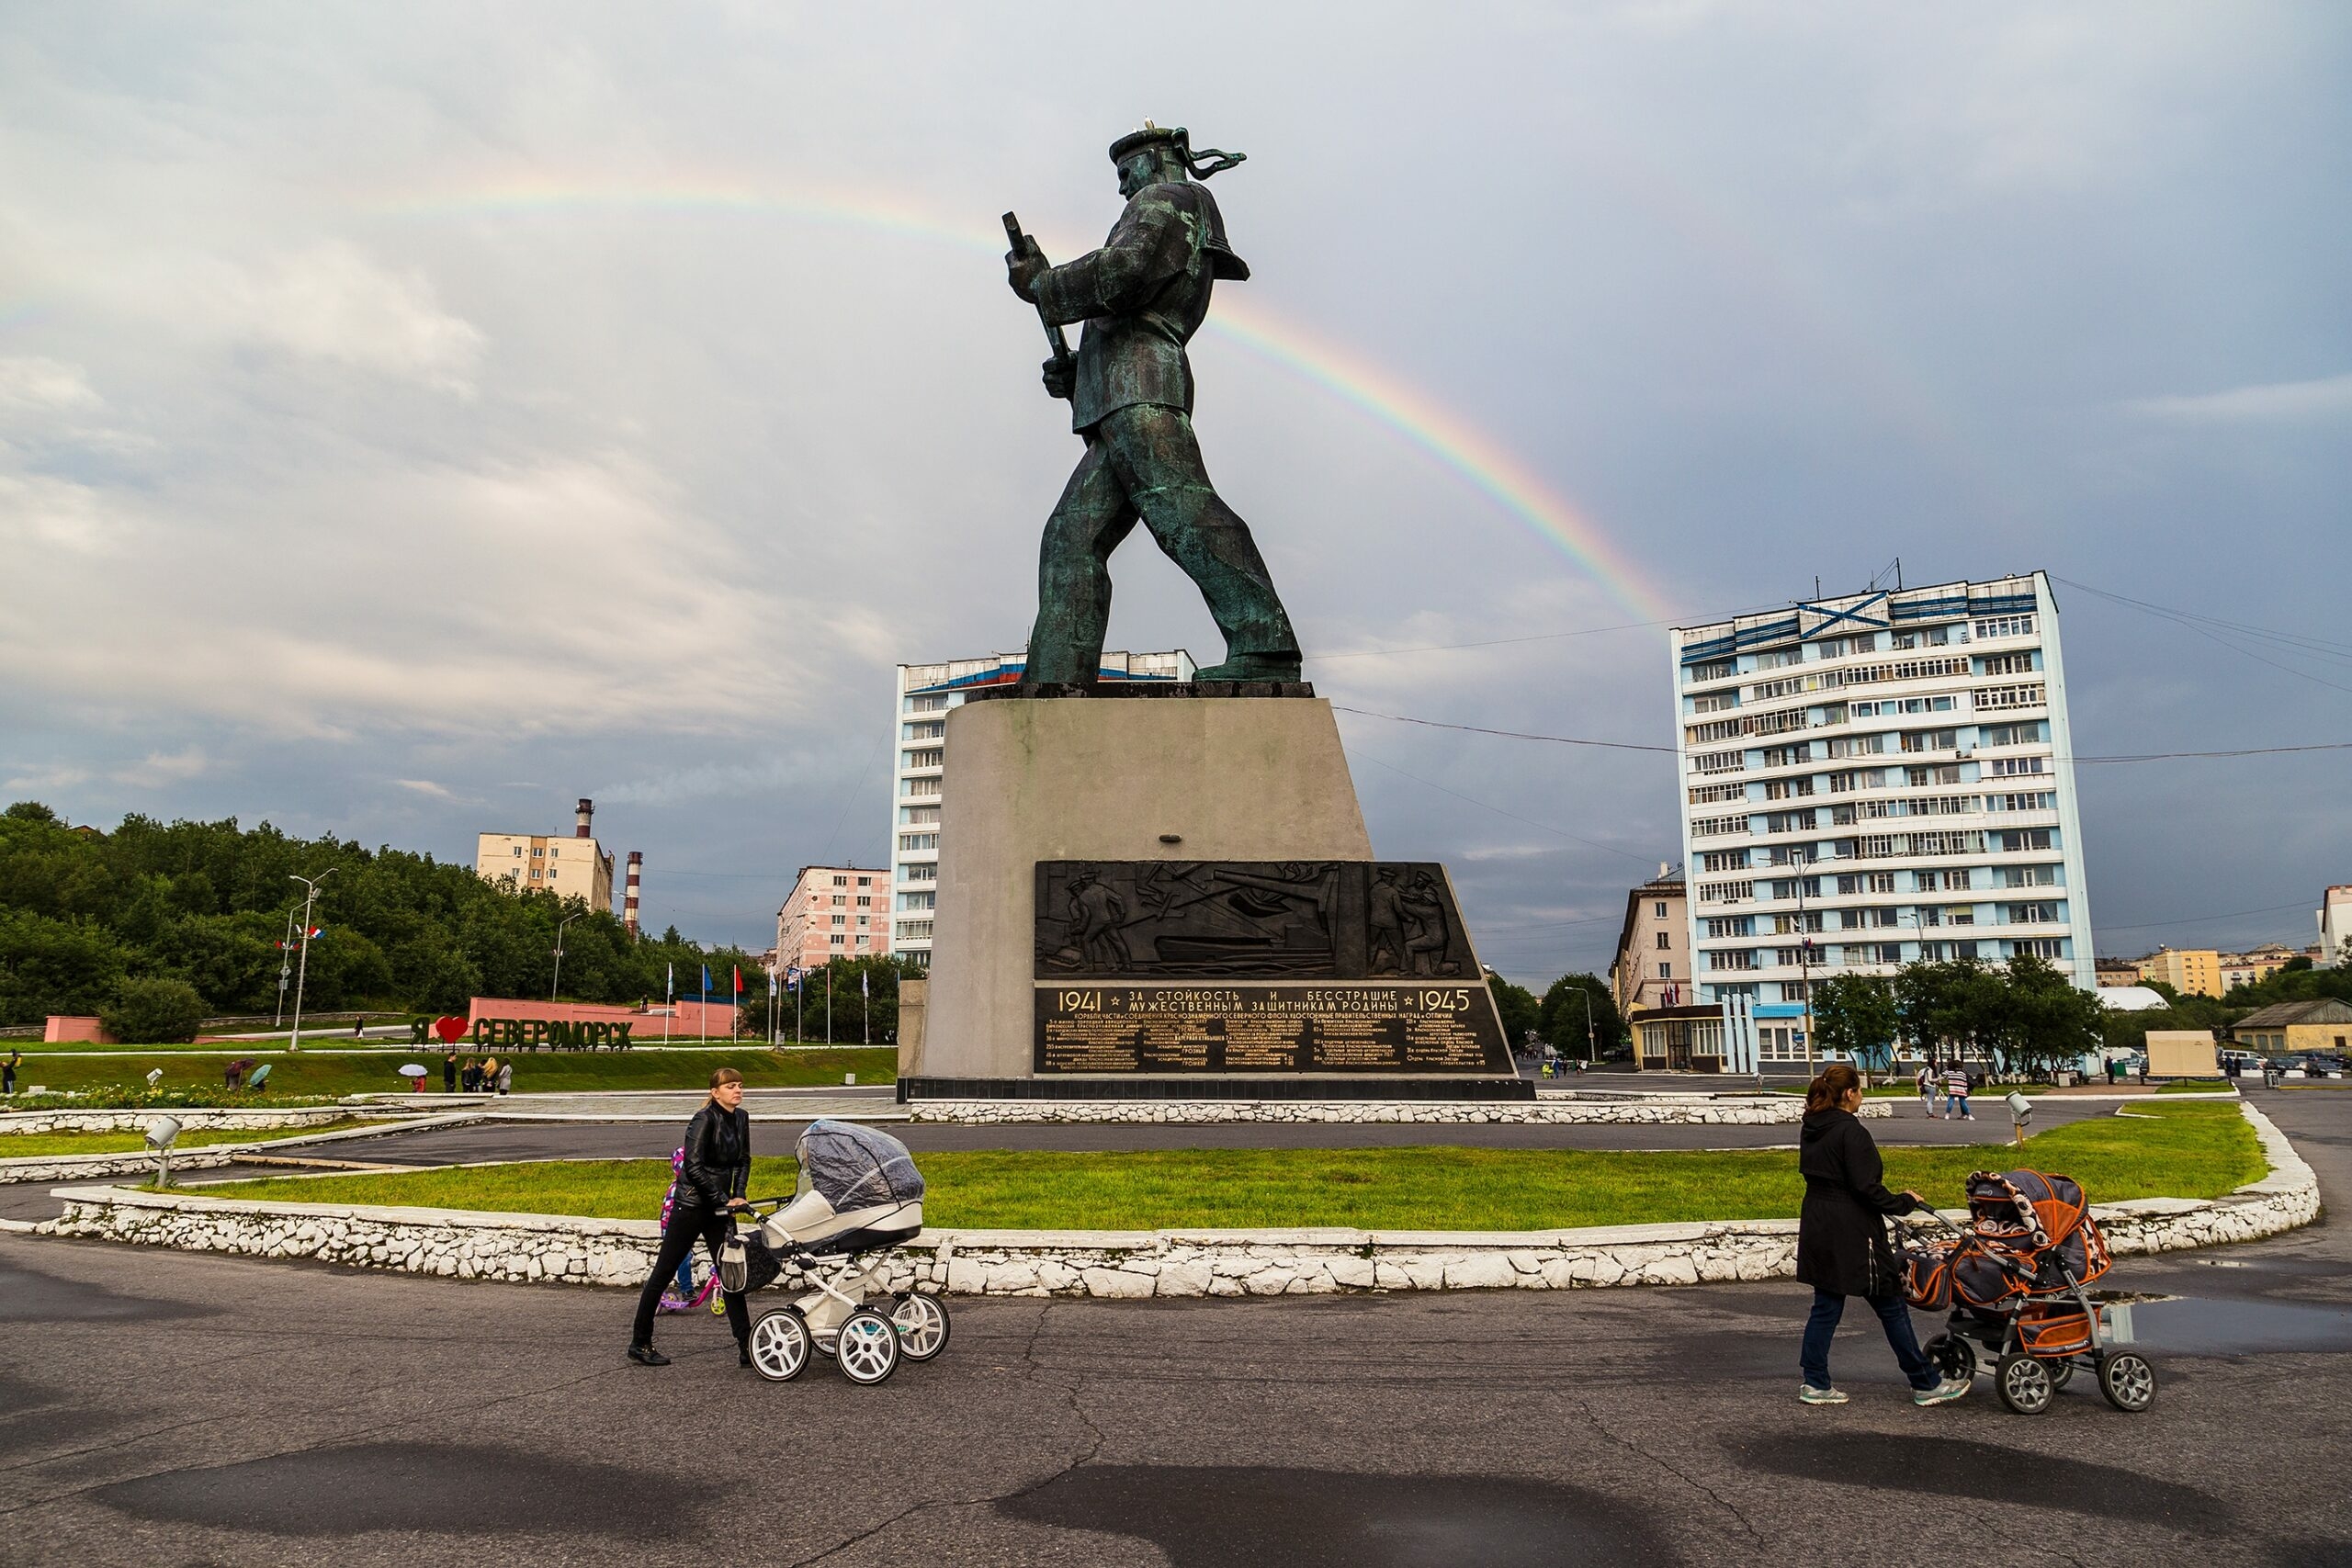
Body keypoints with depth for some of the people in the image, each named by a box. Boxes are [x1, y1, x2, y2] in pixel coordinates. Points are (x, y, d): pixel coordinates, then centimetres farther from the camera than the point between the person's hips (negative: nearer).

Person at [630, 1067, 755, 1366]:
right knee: (663, 1273, 4)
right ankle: (639, 1344, 16)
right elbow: (693, 1167, -22)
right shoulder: (704, 1119, -17)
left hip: (720, 1207, 7)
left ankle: (746, 1347, 5)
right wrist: (722, 1200, -20)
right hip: (691, 1205, -7)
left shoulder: (741, 1118, 5)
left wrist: (738, 1195, 2)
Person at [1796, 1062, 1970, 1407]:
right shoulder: (1850, 1132, -17)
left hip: (1818, 1230, 8)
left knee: (1826, 1306, 12)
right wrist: (1904, 1202, -5)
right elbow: (1866, 1187, -19)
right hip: (1851, 1235, -8)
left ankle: (1815, 1383, 14)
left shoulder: (1811, 1130, 8)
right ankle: (1925, 1384, 16)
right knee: (1891, 1307, 5)